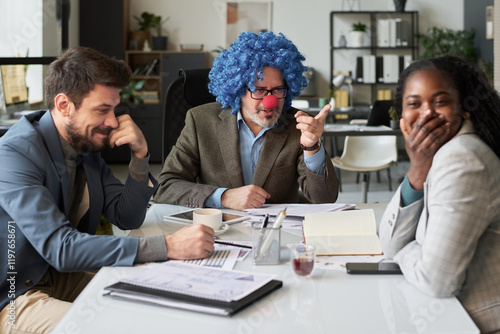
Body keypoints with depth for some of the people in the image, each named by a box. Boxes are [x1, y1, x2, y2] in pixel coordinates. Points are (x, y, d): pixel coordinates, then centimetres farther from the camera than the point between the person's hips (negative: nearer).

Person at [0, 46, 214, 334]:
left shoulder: (87, 144, 2)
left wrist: (141, 155, -11)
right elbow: (60, 247, -32)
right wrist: (167, 247, -37)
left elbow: (128, 218, 6)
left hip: (66, 276, 8)